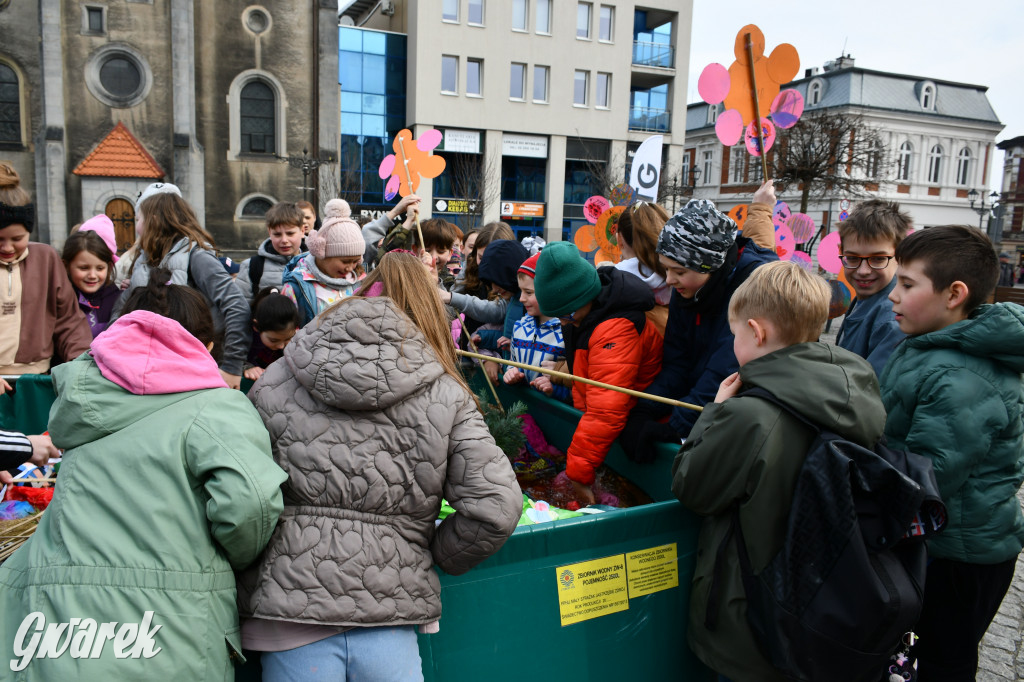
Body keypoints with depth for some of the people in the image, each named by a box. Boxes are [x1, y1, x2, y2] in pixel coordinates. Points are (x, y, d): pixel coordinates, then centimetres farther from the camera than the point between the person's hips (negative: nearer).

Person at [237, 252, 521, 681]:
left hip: (290, 602, 1)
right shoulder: (446, 395, -1)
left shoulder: (273, 384, 4)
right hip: (389, 617, -1)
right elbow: (494, 507, -7)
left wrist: (252, 590, 17)